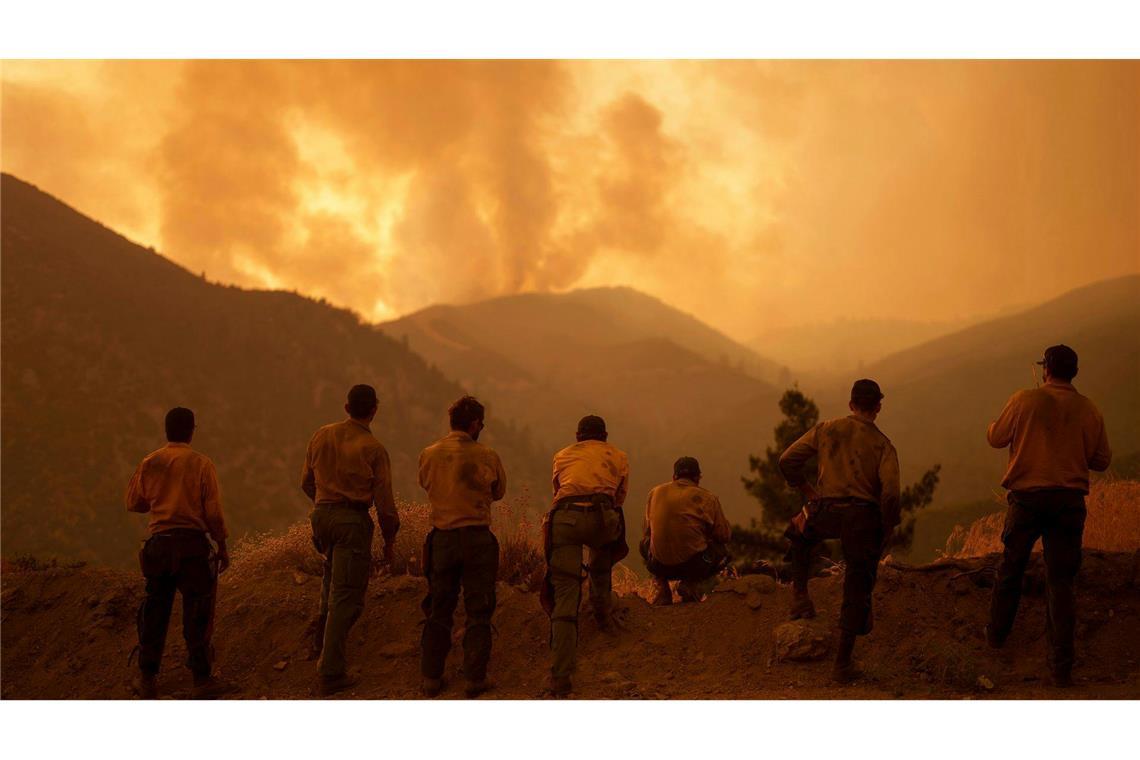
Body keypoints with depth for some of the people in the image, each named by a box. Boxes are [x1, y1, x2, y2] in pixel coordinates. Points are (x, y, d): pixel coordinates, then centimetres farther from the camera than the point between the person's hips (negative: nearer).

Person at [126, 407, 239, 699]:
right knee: (197, 613, 1)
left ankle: (147, 678, 16)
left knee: (155, 611, 11)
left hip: (158, 543, 4)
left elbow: (133, 503, 13)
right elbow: (213, 510, -6)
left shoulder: (149, 463, 4)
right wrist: (222, 545, 4)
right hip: (192, 543, -4)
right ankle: (202, 679, 2)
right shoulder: (201, 464, -5)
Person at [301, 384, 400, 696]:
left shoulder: (322, 436, 3)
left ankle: (323, 640, 36)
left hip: (322, 515, 6)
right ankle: (330, 675, -3)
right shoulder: (373, 449, -11)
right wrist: (390, 538, 4)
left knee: (333, 576, 33)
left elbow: (306, 481, 13)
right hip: (354, 521, -5)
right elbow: (383, 499, -8)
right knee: (346, 596, -2)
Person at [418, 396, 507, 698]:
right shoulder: (486, 457, -9)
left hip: (442, 538, 3)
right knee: (478, 612, 6)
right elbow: (499, 492, 6)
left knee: (438, 611, 13)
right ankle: (475, 678, 6)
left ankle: (431, 678, 13)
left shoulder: (429, 455, -2)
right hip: (477, 536, -3)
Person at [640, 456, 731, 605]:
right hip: (694, 566, -3)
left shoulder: (655, 492, 6)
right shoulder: (707, 498, -4)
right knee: (722, 552, 29)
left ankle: (662, 588, 16)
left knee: (645, 542, 36)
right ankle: (694, 586, 3)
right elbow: (724, 535, 2)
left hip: (660, 567, 3)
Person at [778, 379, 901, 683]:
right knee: (857, 590, 9)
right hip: (864, 516, -1)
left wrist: (807, 490, 15)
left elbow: (788, 460, 1)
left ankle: (800, 596, 22)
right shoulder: (882, 444, 1)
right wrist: (888, 528, 4)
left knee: (801, 535, 37)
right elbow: (890, 492, -11)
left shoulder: (826, 429, 6)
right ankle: (843, 664, 13)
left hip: (826, 511, 1)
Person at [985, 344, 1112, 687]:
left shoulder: (1024, 401, -7)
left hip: (1027, 497, -1)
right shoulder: (1089, 410, -1)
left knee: (1011, 567, 19)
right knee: (1061, 581, 2)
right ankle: (1062, 665, -2)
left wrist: (999, 421, 25)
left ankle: (997, 632, 34)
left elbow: (996, 438, 4)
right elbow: (1102, 461, 6)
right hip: (1070, 501, 1)